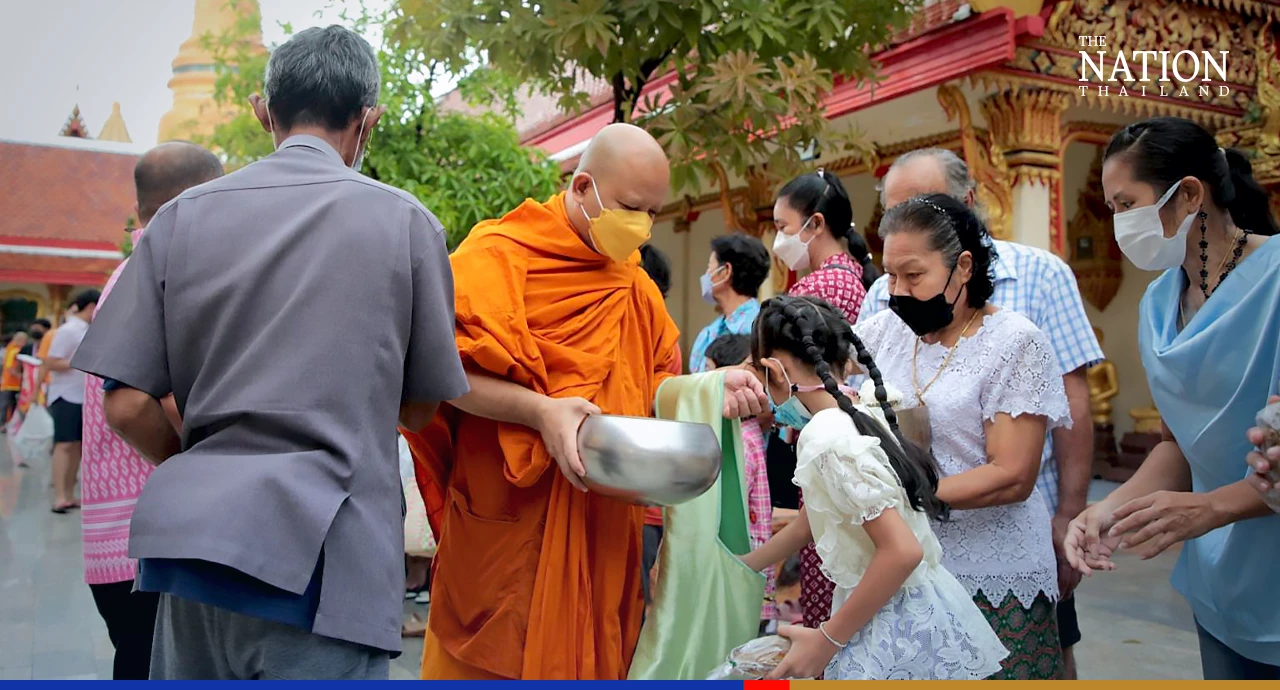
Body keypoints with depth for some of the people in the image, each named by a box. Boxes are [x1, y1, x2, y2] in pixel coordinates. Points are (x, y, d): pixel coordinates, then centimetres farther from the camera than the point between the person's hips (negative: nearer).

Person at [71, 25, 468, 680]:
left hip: (194, 541, 4)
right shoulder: (404, 221, -1)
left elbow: (126, 406, 1)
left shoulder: (182, 215, 4)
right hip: (324, 561, -3)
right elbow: (420, 407, 5)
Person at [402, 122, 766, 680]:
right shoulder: (499, 256, -7)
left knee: (594, 657, 12)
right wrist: (540, 411, -26)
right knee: (496, 660, 3)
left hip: (604, 526, 6)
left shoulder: (635, 285, 13)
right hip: (508, 524, -6)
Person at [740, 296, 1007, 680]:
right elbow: (806, 525, 17)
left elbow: (901, 552, -27)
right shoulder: (860, 417, 6)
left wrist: (827, 640, -19)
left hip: (892, 631, -8)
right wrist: (738, 567, 28)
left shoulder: (827, 438, -22)